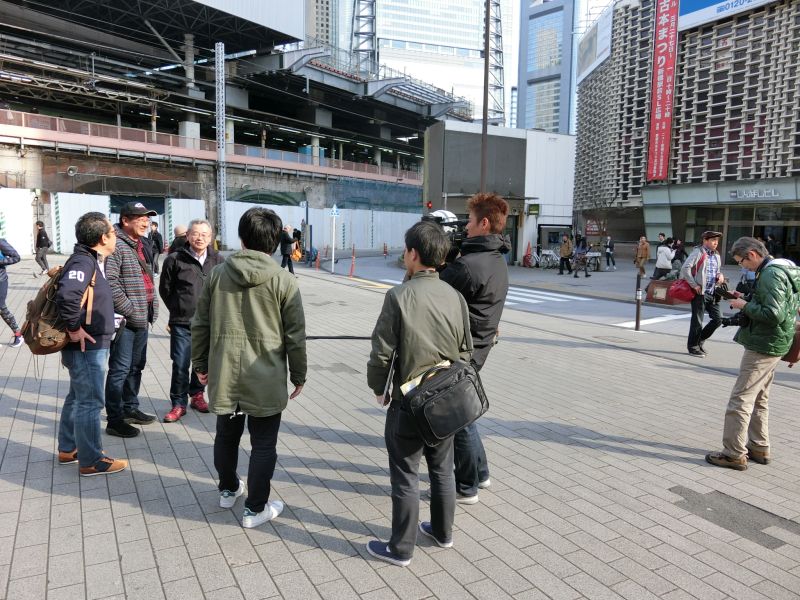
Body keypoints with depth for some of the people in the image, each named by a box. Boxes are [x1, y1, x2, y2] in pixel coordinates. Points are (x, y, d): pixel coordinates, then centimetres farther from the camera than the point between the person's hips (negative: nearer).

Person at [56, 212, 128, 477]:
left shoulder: (90, 260, 11)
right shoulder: (83, 262, -20)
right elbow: (66, 295, -35)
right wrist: (74, 329, -25)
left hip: (90, 346, 10)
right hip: (87, 347, -10)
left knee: (77, 398, 20)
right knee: (90, 402, 0)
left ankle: (68, 449, 35)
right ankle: (91, 461, 11)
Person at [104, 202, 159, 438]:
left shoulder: (143, 245, 15)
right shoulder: (116, 245, -14)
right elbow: (110, 281, -22)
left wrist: (152, 307, 13)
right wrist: (129, 310, -19)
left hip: (141, 319, 9)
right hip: (124, 320, -9)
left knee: (136, 366, 18)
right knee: (120, 370, -2)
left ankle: (130, 409, 32)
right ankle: (114, 420, 8)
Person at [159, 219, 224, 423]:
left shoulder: (218, 260, 1)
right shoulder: (175, 259, -4)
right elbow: (165, 288, 6)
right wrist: (178, 310, 7)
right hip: (182, 323, -2)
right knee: (180, 365, 1)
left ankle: (197, 395, 33)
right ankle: (178, 404, 15)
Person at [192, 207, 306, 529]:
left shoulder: (217, 273, -1)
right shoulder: (284, 280, -10)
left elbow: (200, 324, 5)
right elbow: (295, 335, -8)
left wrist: (200, 363, 18)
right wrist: (298, 375, 4)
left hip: (224, 373, 4)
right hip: (266, 378, -4)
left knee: (226, 435, 23)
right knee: (263, 445, 11)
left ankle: (228, 489, 45)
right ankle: (255, 509, 22)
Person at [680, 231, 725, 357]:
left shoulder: (717, 255, 15)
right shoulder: (698, 252, -9)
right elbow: (685, 268, -19)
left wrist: (721, 275, 6)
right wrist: (694, 285, -19)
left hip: (712, 293, 7)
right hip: (700, 292, -7)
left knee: (718, 319, 6)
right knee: (697, 321, 0)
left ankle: (700, 339, 24)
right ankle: (693, 347, 14)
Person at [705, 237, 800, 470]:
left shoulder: (771, 275, -20)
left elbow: (774, 315, -27)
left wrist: (745, 305, -15)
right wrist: (746, 299, 9)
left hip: (763, 346, -11)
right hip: (771, 345, 11)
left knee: (740, 400, -6)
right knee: (758, 398, 19)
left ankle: (734, 454, 0)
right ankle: (759, 448, 29)